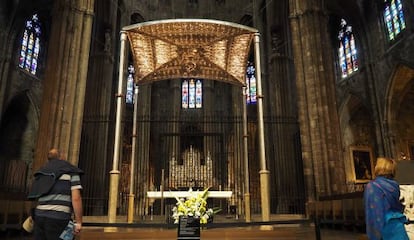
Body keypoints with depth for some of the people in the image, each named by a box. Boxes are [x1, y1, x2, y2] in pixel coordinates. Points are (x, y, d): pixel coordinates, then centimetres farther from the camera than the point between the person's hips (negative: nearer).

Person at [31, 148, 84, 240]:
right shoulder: (71, 171, 0)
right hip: (58, 219, -6)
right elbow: (76, 198, -11)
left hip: (40, 216, 7)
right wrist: (78, 222, -8)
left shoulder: (42, 172, 20)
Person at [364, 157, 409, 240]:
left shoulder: (372, 186, -12)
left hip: (385, 226, -6)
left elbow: (374, 213, -15)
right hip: (397, 225, 6)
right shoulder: (394, 185, 7)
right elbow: (399, 207, 18)